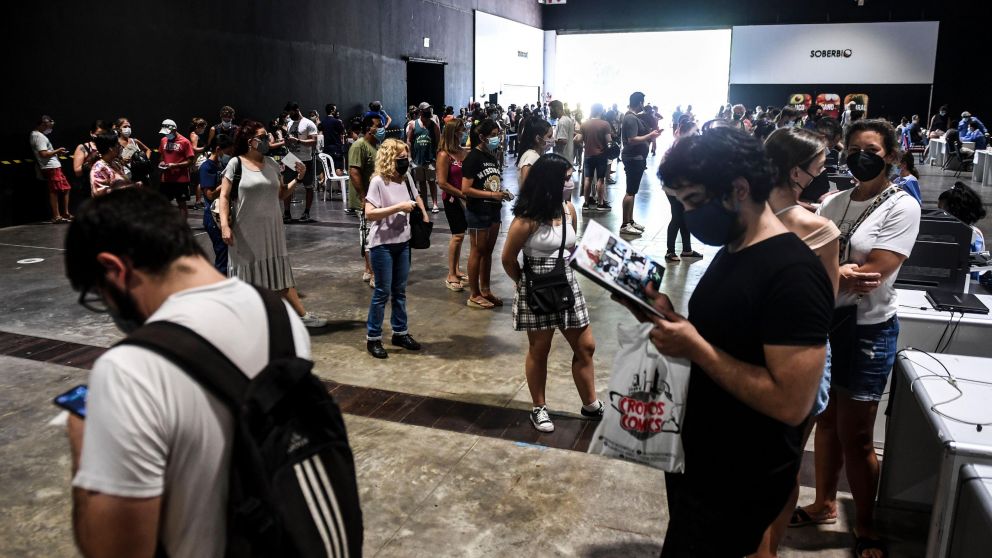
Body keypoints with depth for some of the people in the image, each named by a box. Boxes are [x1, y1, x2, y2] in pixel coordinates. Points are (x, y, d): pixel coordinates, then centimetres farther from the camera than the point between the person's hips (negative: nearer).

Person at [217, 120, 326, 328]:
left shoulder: (272, 164, 7)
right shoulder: (236, 164, -7)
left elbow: (281, 194, 14)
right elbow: (224, 196, -8)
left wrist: (298, 179, -1)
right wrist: (224, 225, -17)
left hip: (271, 229, 4)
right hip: (246, 230, -4)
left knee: (281, 273, 8)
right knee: (246, 277, 7)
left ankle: (302, 315, 8)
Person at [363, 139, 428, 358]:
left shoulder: (405, 181, 6)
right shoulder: (378, 182, -14)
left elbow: (417, 198, 28)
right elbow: (369, 214, -23)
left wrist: (424, 214, 12)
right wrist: (399, 207, -23)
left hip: (403, 243, 7)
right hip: (382, 245, -6)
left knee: (400, 291, 14)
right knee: (382, 292, 0)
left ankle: (400, 332, 27)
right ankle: (373, 338, 12)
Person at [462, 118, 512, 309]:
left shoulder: (492, 156, 10)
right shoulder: (473, 158, -14)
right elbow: (466, 189, -20)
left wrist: (503, 193, 1)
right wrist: (492, 195, -22)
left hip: (493, 210, 8)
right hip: (477, 212, -8)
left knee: (488, 251, 14)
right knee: (477, 252, 1)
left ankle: (485, 290, 26)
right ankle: (474, 295, 11)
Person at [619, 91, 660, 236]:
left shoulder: (633, 117, 14)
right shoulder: (631, 118, -18)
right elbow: (632, 140, -25)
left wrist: (650, 134, 9)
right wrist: (650, 135, -18)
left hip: (636, 158, 11)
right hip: (633, 159, -11)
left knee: (632, 191, 14)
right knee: (630, 192, -7)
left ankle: (630, 221, 22)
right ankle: (625, 225, -4)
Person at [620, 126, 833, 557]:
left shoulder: (792, 274, -25)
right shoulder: (730, 253, 5)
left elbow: (792, 403, -29)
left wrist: (694, 348, -25)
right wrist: (668, 317, -4)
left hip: (740, 483, -9)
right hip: (697, 457, 9)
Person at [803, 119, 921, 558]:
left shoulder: (902, 207, -11)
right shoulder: (834, 203, 5)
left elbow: (872, 273, -21)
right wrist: (842, 273, -18)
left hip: (868, 329, -5)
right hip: (824, 321, 5)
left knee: (855, 436, 4)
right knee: (826, 420, 16)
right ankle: (825, 504, 34)